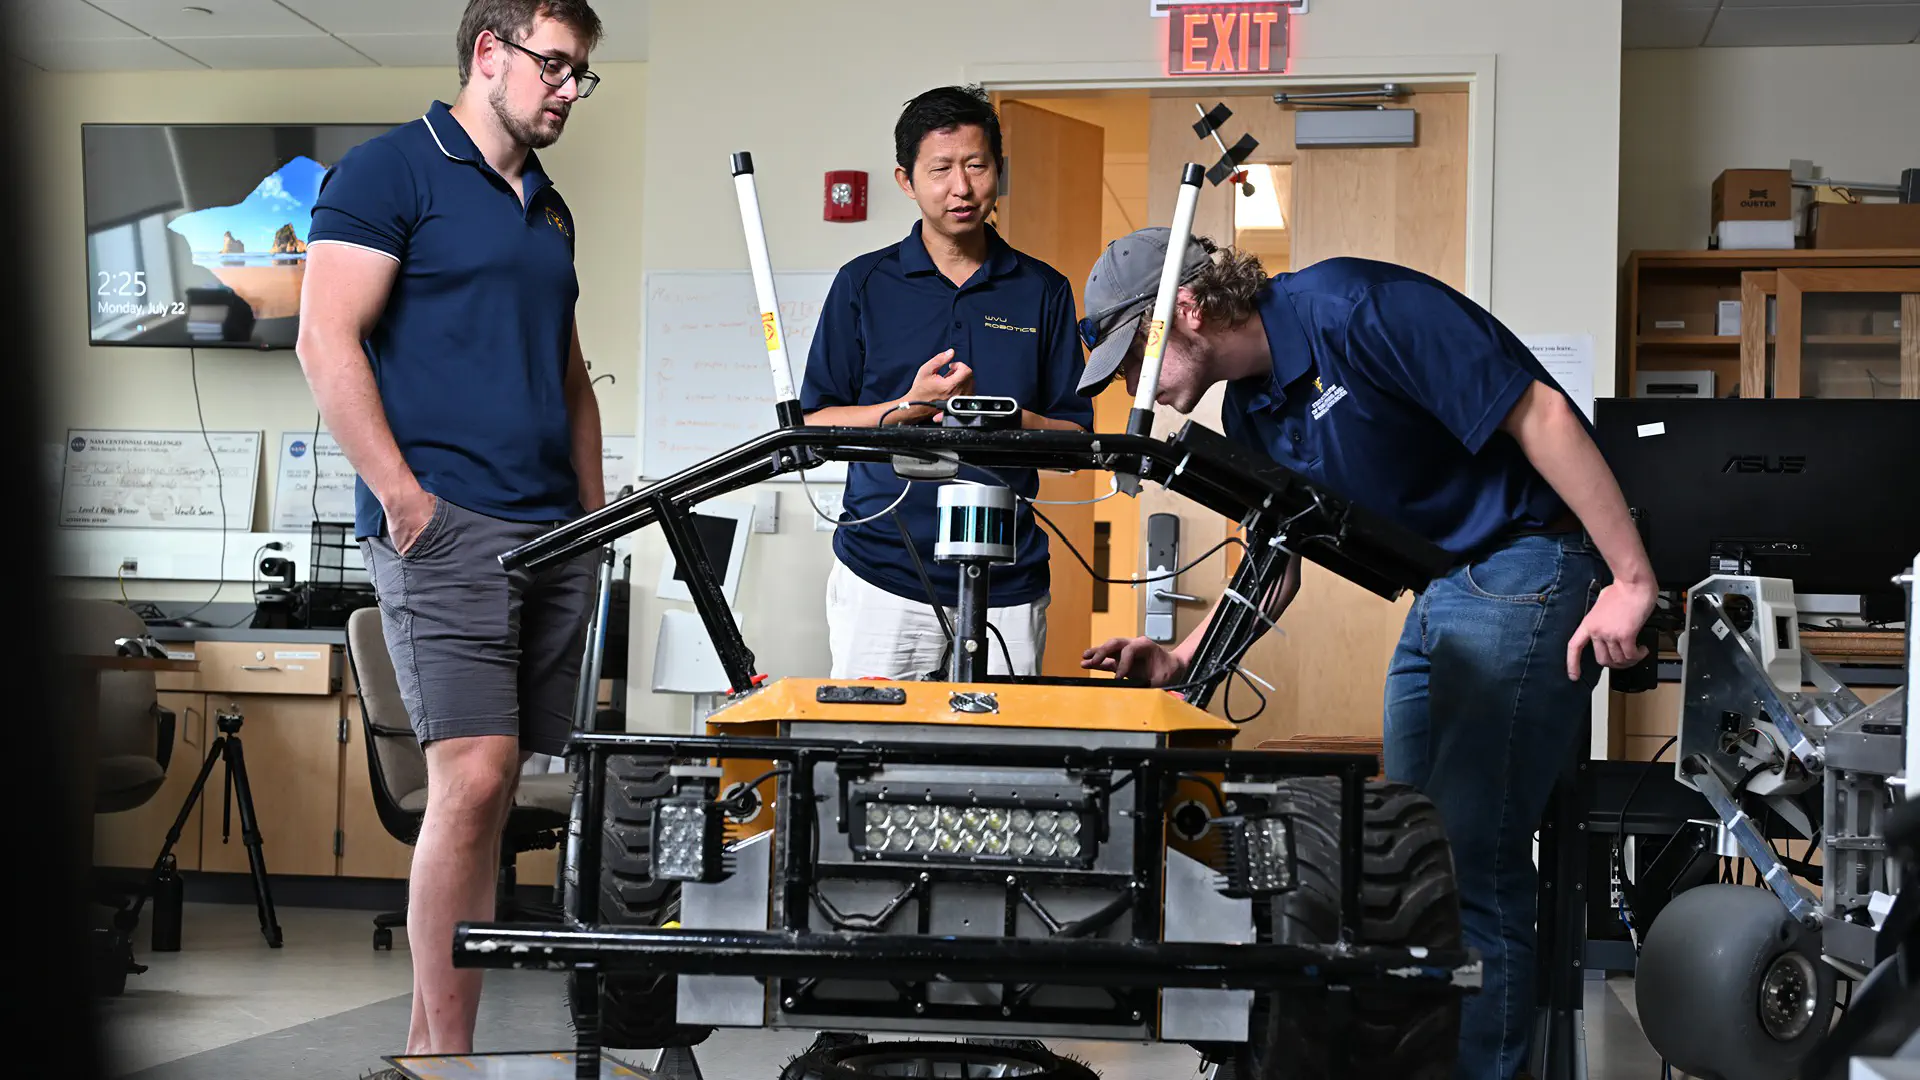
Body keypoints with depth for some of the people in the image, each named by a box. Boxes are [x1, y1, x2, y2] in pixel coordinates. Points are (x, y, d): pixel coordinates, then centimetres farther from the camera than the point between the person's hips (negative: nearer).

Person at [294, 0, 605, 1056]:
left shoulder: (549, 208, 22)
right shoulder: (391, 169, -1)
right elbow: (327, 344, -10)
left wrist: (595, 516, 19)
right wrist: (402, 496, -15)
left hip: (552, 533, 8)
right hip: (444, 523, -7)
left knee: (494, 791, 5)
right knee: (474, 775, -15)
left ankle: (428, 1036, 12)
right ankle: (447, 1047, -8)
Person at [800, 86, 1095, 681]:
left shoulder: (1043, 291, 9)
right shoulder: (864, 283, 6)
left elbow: (1074, 438, 7)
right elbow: (814, 425, 4)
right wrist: (914, 406, -10)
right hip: (882, 579, -1)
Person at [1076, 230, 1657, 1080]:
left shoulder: (1351, 308, -21)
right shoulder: (1251, 409, 8)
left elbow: (1540, 414, -23)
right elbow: (1272, 565, 18)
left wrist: (1631, 580, -24)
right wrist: (1180, 659, 3)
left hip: (1530, 564, -9)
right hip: (1441, 588, 10)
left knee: (1472, 860, -11)